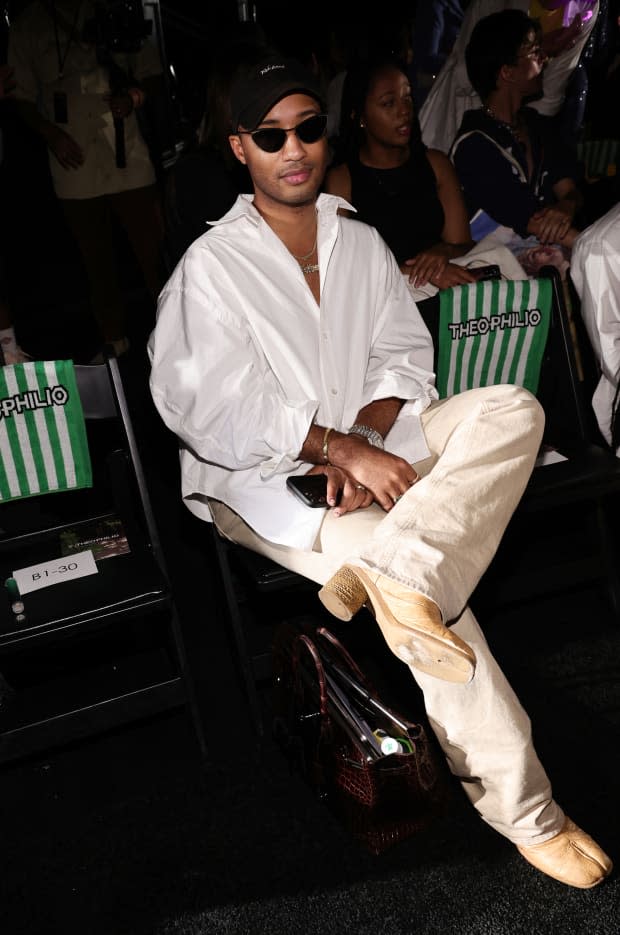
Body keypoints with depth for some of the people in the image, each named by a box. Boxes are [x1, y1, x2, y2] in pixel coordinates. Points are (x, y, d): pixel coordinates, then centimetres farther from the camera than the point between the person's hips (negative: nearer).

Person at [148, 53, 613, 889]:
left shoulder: (361, 243, 12)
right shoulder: (213, 265, -4)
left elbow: (402, 357, 8)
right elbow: (218, 407, -13)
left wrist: (366, 438, -13)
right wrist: (342, 450, -21)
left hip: (371, 449, 6)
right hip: (262, 478, -5)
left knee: (513, 408, -19)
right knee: (427, 591, -27)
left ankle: (392, 569, -38)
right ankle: (522, 809, -15)